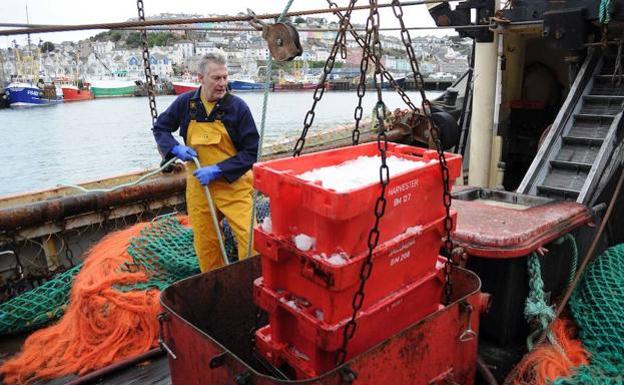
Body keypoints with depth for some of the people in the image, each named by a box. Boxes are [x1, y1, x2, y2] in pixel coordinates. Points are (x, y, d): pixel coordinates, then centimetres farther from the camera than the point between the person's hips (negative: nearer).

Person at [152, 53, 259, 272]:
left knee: (249, 238, -10)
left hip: (233, 185, -3)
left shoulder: (237, 106, -10)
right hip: (199, 185, 3)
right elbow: (160, 128, 14)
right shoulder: (186, 102, -1)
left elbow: (251, 152, -9)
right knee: (205, 244, 12)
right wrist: (176, 149, -7)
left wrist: (217, 170, -18)